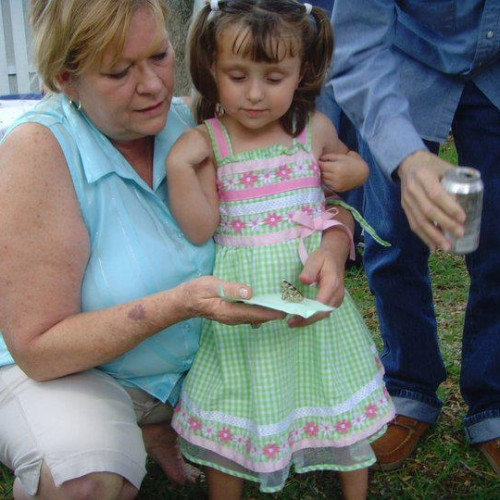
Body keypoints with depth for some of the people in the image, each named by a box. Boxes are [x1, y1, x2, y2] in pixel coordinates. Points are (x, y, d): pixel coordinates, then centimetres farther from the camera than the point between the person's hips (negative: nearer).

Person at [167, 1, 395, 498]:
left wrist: (352, 169, -1)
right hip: (240, 297, -2)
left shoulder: (315, 128, -2)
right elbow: (199, 230, -13)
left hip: (311, 286, 2)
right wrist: (178, 166, -23)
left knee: (338, 399, 15)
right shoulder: (205, 141, -8)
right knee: (233, 415, 10)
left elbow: (347, 162, 21)